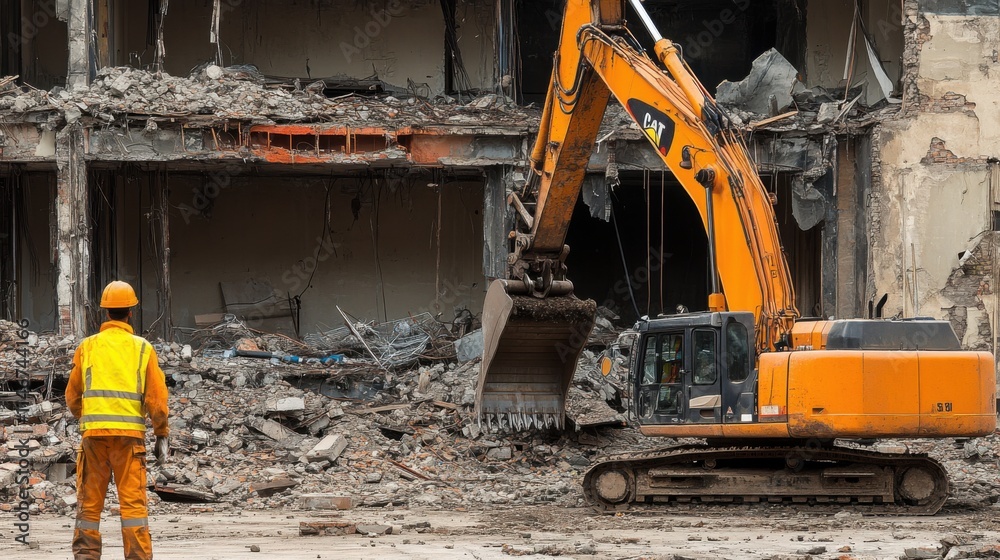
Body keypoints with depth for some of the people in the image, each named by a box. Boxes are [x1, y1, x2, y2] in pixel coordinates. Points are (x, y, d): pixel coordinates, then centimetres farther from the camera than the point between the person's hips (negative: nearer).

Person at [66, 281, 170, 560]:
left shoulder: (87, 347, 7)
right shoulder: (143, 348, 3)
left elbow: (72, 396, 12)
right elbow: (157, 396, -1)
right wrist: (162, 435, 7)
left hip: (93, 432, 1)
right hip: (130, 433, -1)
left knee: (89, 500, 8)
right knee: (133, 500, -2)